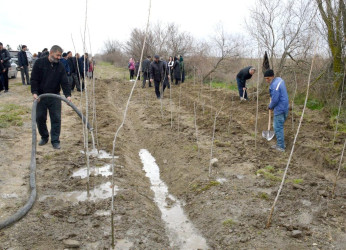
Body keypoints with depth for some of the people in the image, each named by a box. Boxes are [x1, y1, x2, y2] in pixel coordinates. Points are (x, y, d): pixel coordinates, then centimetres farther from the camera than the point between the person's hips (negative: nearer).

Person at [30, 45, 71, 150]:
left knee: (56, 118, -3)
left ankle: (55, 141, 5)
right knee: (40, 118, 7)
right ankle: (44, 137, 28)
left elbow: (64, 82, -6)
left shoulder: (60, 66, 0)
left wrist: (68, 95, -20)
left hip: (55, 96, 1)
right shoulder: (39, 63, -5)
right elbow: (34, 79, -6)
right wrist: (34, 92, -19)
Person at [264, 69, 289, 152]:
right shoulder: (279, 79, 8)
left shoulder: (275, 85, -24)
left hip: (279, 109, -10)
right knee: (279, 127, 19)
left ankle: (281, 147, 7)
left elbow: (275, 100, -23)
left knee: (278, 128, -1)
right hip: (284, 107, 10)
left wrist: (270, 106, -5)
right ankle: (280, 144, 28)